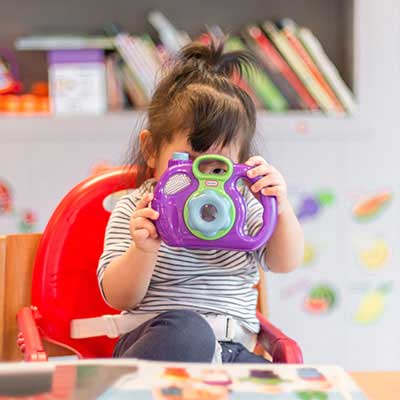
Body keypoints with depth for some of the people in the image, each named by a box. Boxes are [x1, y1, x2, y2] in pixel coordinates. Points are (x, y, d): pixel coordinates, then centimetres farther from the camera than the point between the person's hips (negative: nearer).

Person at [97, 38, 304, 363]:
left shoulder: (241, 205, 11)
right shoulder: (135, 211, 1)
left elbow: (285, 263, 3)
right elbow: (119, 299, -5)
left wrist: (281, 210, -15)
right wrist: (144, 250, -25)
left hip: (233, 349, 3)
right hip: (161, 338, -3)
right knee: (189, 331, -39)